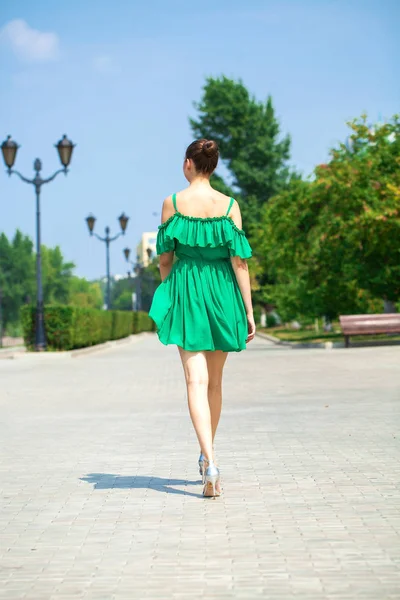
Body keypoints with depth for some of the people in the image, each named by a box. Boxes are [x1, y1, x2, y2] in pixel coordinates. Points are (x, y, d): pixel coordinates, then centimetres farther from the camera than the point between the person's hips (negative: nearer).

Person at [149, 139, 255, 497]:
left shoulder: (172, 203, -3)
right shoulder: (229, 206, -2)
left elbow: (165, 257, 3)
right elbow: (239, 261, -5)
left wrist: (169, 294, 20)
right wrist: (248, 310, -1)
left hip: (185, 293, -1)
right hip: (222, 293, 2)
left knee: (196, 380, -6)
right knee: (215, 381, 16)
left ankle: (210, 462, -21)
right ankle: (207, 456, 28)